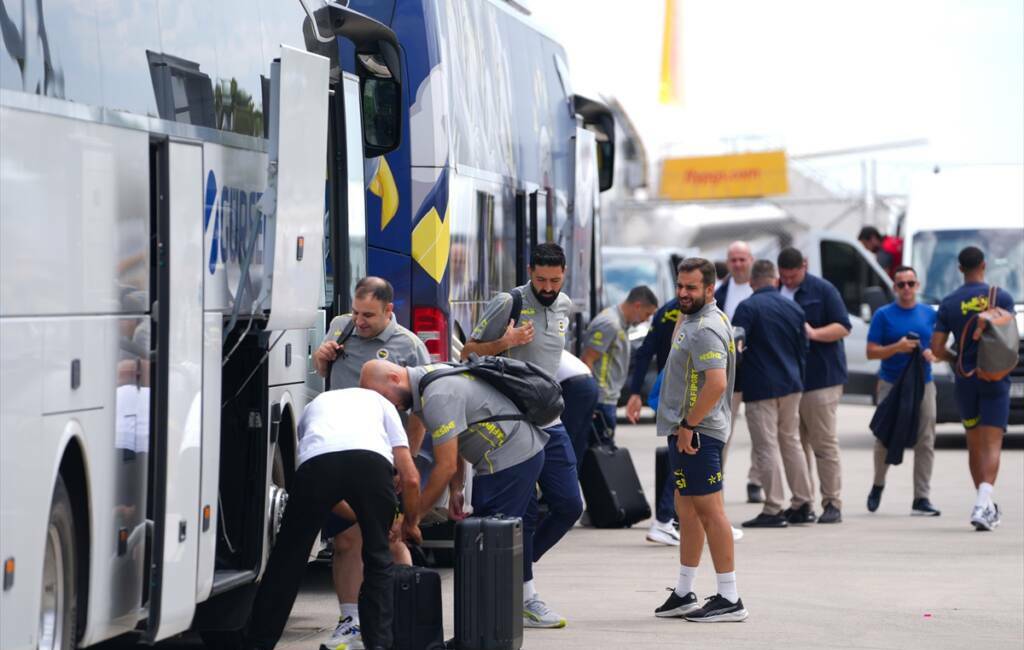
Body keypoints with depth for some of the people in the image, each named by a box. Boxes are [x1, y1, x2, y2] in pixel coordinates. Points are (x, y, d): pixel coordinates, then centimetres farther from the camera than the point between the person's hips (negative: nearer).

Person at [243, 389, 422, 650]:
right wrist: (410, 524, 44)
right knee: (378, 562, 18)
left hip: (316, 460, 1)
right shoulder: (380, 403, 38)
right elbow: (411, 478, 27)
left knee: (287, 559, 12)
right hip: (372, 460, -1)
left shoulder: (314, 406, 43)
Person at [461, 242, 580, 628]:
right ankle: (526, 598, 2)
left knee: (569, 506, 6)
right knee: (525, 512, -5)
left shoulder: (564, 306, 11)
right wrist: (505, 342, -21)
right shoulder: (508, 304, -10)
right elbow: (469, 353, -5)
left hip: (550, 423, 7)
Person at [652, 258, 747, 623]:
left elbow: (716, 383, -29)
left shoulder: (705, 329, -17)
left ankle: (730, 599, -6)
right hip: (684, 430, 11)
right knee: (687, 510, 15)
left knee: (709, 510, -8)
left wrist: (688, 424, -21)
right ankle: (683, 595, 23)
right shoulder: (694, 320, 16)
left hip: (696, 433, -11)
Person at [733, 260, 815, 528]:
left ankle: (773, 510, -5)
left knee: (767, 448, -3)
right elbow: (803, 348, 13)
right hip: (790, 385, 6)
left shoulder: (748, 308, -11)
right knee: (792, 442, 15)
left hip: (760, 388, -6)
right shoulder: (793, 308, 8)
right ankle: (803, 505, 16)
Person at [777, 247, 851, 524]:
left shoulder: (822, 290, -2)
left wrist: (815, 333, -19)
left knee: (824, 443, -6)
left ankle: (832, 503, -4)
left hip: (820, 378, -5)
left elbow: (843, 327, -5)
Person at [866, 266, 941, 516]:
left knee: (925, 443, -4)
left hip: (923, 384, 2)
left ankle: (921, 498, -1)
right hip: (891, 384, -2)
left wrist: (932, 354, -9)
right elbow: (871, 352, -2)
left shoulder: (929, 314, 9)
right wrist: (896, 348, -18)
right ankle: (878, 485, 26)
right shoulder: (883, 315, 1)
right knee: (885, 441, 1)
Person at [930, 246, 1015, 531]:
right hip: (995, 379, -2)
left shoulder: (949, 304, 1)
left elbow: (936, 349, -3)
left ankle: (987, 505, 20)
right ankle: (983, 503, -25)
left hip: (965, 380, 2)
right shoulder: (1001, 297, -4)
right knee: (992, 445, -7)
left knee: (974, 444, 15)